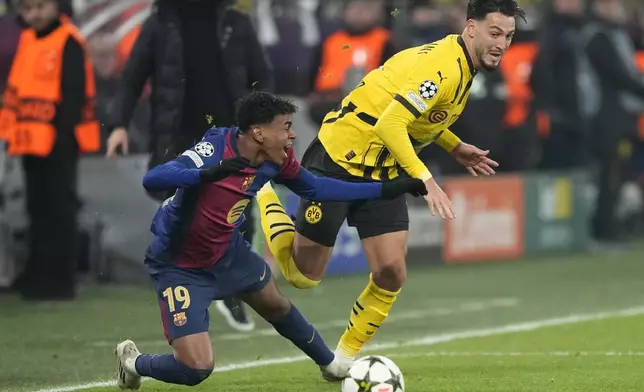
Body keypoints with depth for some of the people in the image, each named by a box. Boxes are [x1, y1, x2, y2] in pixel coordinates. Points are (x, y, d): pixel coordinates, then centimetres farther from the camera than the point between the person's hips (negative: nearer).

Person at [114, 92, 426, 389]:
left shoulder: (277, 160, -12)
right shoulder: (213, 150, -33)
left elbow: (315, 188, 6)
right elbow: (152, 179, -45)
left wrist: (387, 190, 5)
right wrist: (208, 174, -62)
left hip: (227, 253, 7)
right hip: (180, 267, -7)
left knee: (275, 304, 27)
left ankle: (331, 365, 54)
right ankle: (133, 362, 16)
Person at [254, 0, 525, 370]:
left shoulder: (460, 64, 4)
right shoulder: (443, 68, -26)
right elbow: (390, 124, -34)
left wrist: (456, 148, 11)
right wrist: (425, 180, -39)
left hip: (384, 174, 8)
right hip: (339, 161, -8)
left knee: (391, 273, -5)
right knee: (303, 274, 5)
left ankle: (345, 357, 13)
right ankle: (263, 199, 30)